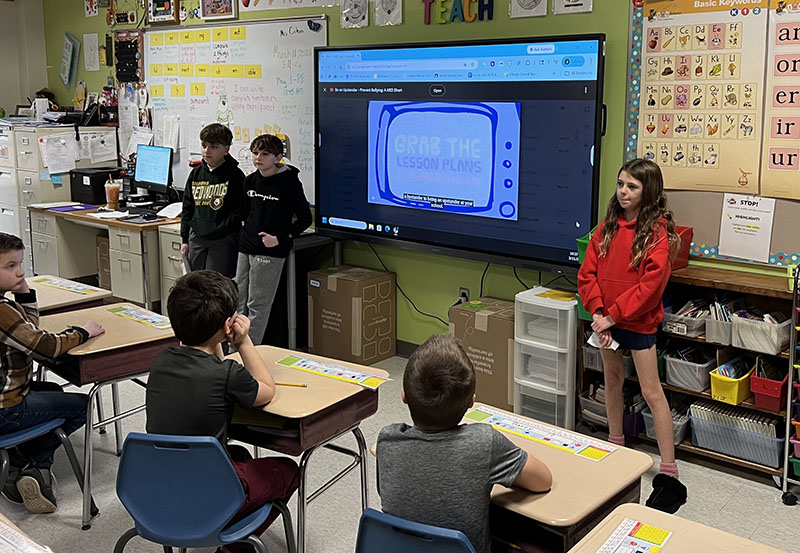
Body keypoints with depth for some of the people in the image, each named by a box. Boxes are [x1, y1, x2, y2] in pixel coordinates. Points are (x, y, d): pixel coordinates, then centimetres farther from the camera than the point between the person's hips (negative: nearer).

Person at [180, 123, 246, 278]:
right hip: (196, 238, 6)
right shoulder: (196, 173, 10)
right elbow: (187, 208, 15)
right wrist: (185, 239, 12)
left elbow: (239, 211, -11)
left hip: (223, 241, -5)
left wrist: (220, 230, -19)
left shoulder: (235, 175, -6)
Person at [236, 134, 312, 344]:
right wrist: (244, 235, 10)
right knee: (239, 303, 12)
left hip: (270, 253, -7)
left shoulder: (289, 182, -10)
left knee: (257, 306, -1)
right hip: (245, 248, 7)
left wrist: (280, 238, -16)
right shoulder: (250, 180, 9)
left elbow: (305, 218, -8)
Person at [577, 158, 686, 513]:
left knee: (651, 391, -5)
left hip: (639, 320, -6)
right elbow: (587, 273, 2)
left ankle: (669, 475, 0)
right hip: (606, 319, 6)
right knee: (612, 380, 18)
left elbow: (650, 285, -18)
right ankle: (615, 447, 37)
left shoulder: (657, 231, -13)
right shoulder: (608, 226, 5)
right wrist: (597, 312, -11)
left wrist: (613, 315, -18)